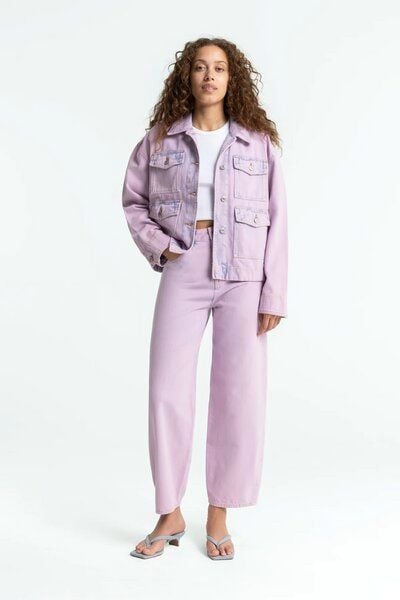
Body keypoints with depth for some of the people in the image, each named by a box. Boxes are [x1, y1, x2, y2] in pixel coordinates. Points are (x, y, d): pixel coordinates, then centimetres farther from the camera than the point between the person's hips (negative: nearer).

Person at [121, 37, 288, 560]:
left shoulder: (259, 142, 4)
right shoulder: (160, 139, 6)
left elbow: (276, 222, 1)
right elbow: (134, 200, 16)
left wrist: (274, 295, -4)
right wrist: (157, 246, -2)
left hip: (244, 278, 0)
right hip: (183, 273, 1)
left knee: (240, 394, -1)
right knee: (168, 392, 0)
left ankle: (218, 515, 16)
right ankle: (170, 515, 16)